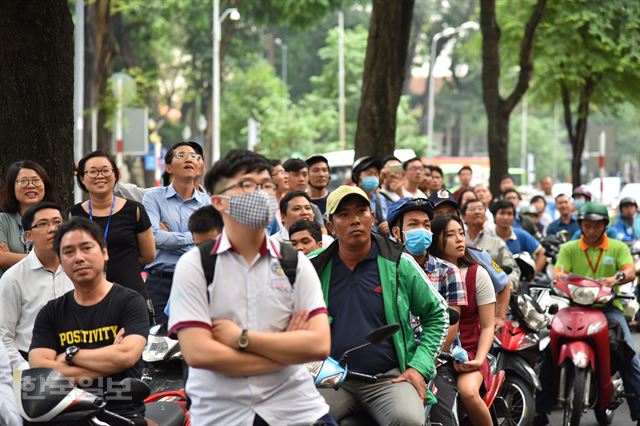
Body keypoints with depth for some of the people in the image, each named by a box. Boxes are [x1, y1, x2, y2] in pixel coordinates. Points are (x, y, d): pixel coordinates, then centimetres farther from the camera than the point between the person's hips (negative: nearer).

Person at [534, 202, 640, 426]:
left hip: (608, 306, -1)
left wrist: (616, 278, -31)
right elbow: (559, 272, -2)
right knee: (549, 352, -15)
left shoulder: (618, 247, 9)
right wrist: (560, 277, -28)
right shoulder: (569, 249, 12)